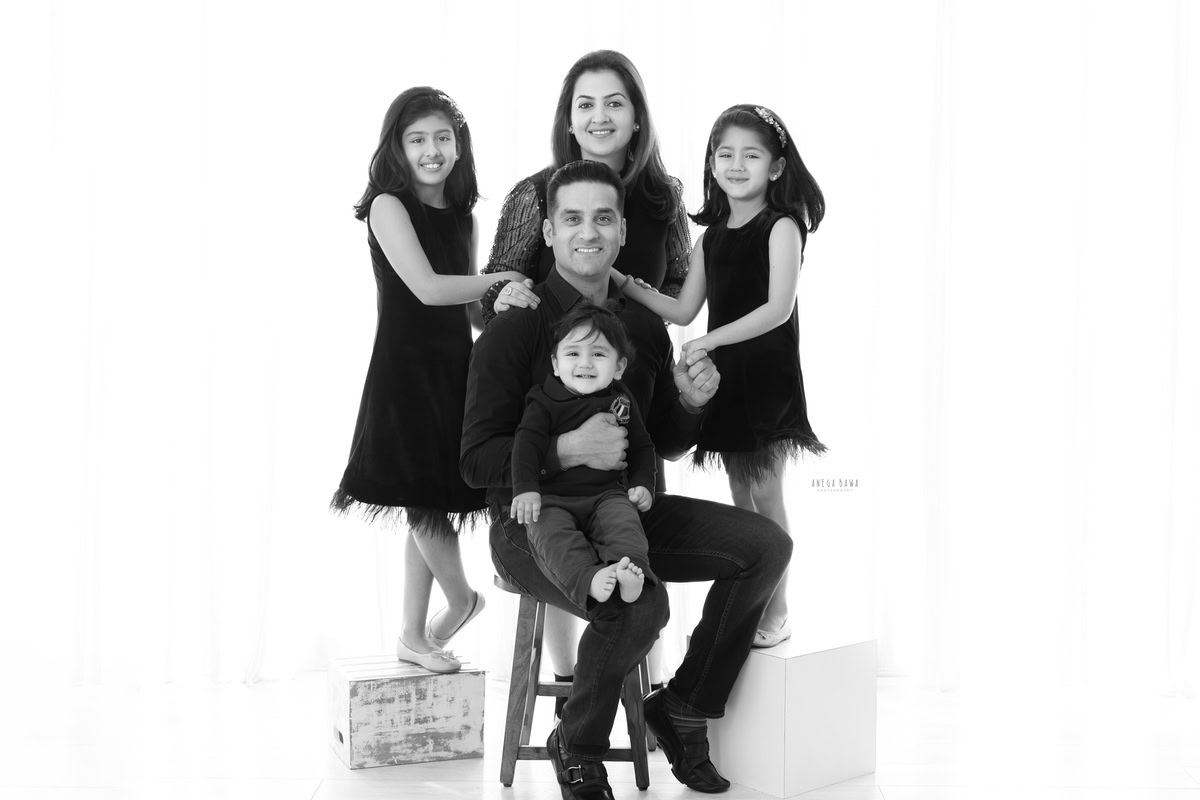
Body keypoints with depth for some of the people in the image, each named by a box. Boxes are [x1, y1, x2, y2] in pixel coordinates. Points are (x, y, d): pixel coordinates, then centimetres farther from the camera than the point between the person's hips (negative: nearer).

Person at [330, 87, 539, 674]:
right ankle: (463, 601, 23)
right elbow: (426, 288, -18)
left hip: (454, 367, 6)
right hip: (406, 366, -6)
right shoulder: (390, 205, -8)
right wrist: (503, 281, -19)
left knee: (428, 509, 10)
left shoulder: (460, 214, 12)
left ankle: (414, 635, 21)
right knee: (424, 505, -4)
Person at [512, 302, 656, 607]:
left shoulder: (621, 402, 12)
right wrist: (525, 488, -21)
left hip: (606, 493, 2)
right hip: (552, 497, -2)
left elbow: (642, 447, 21)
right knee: (550, 531, -32)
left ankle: (629, 568, -47)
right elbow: (527, 443, -7)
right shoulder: (545, 402, 3)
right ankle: (589, 578, -50)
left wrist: (643, 484, 5)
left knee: (623, 519, -30)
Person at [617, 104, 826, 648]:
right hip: (724, 374, 6)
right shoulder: (711, 237, 12)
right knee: (740, 493, 11)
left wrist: (710, 341, -20)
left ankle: (777, 613, 8)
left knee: (765, 493, -3)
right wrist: (622, 282, 1)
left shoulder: (781, 227, -7)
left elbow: (778, 308, -17)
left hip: (767, 372, -6)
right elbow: (683, 311, 10)